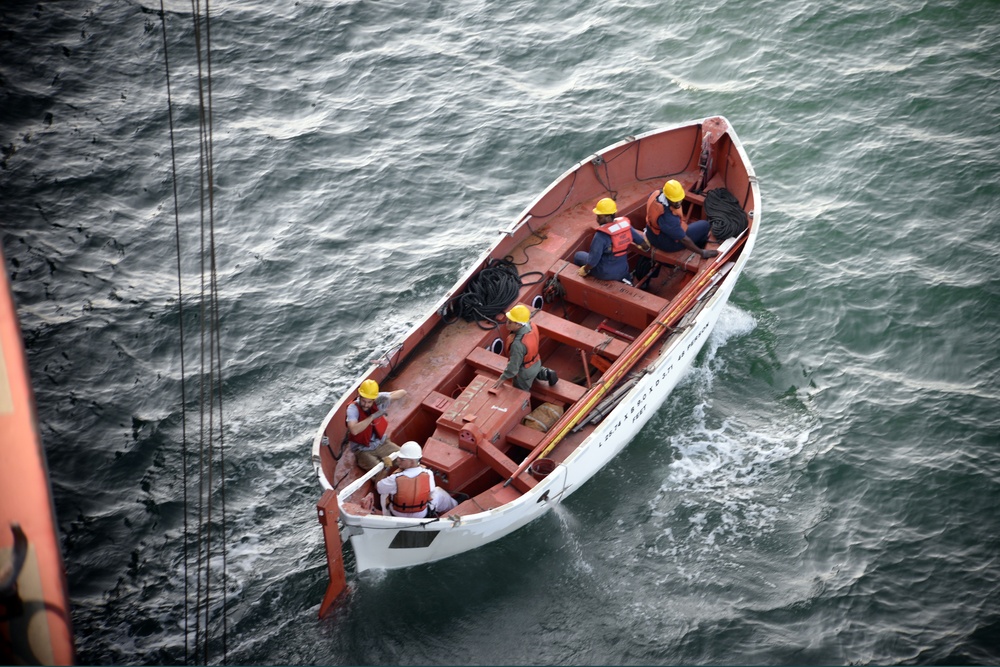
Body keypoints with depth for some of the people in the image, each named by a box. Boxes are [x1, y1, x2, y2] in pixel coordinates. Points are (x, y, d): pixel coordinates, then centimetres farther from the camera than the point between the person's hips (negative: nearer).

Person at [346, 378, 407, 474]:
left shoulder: (378, 400, -10)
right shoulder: (353, 408, -21)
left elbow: (403, 392, -9)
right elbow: (354, 430, -38)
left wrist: (389, 397, -30)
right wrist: (373, 416, -36)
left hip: (382, 444, 5)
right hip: (363, 450, -5)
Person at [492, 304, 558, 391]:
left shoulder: (518, 344, -43)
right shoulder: (531, 326, -21)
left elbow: (514, 365, -31)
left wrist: (503, 378, -17)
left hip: (525, 372, -7)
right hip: (536, 362, 7)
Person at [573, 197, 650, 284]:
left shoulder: (601, 235, -29)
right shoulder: (626, 225, -11)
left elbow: (593, 260, -25)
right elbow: (642, 241, 0)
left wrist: (584, 270, -7)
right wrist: (646, 248, 22)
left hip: (605, 273, -6)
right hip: (622, 271, 6)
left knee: (578, 256, 18)